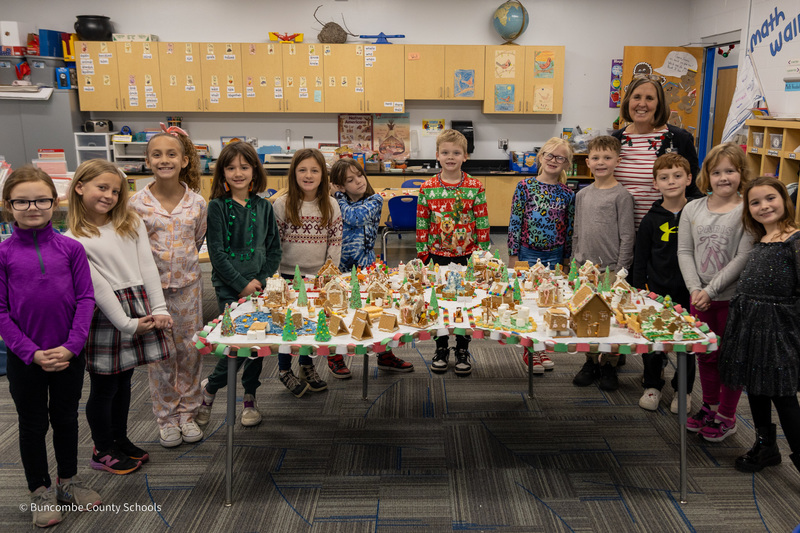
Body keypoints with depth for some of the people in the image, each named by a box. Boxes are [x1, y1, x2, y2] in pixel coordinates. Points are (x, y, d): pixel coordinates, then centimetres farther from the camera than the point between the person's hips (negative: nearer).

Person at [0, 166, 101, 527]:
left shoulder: (71, 248, -5)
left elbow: (86, 299, -4)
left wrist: (71, 346, -13)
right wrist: (31, 352, -13)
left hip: (69, 354, 1)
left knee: (66, 418, 17)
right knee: (33, 424, 13)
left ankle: (67, 481, 37)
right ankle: (40, 491, 31)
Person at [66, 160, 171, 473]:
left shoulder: (131, 224, 7)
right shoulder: (74, 240, -8)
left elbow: (147, 267, 3)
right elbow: (97, 285, -11)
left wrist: (158, 309, -4)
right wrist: (127, 324, -13)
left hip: (140, 307, 5)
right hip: (105, 315, -5)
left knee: (123, 380, 17)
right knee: (104, 386, 6)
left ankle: (120, 439, 33)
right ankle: (103, 451, 23)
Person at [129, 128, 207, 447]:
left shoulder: (197, 203, -4)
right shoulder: (137, 204, -8)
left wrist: (182, 264, 7)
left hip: (188, 286, 1)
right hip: (152, 287, -1)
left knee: (189, 350, 9)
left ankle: (188, 411, 27)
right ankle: (166, 416, 23)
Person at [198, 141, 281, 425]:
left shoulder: (263, 207, 5)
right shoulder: (217, 207, -5)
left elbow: (274, 248, 8)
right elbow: (216, 253, -10)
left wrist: (261, 279, -6)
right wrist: (242, 284, -13)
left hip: (258, 286, 4)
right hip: (228, 287, -4)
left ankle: (249, 398, 25)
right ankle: (209, 386, 19)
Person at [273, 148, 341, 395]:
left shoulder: (331, 205, -2)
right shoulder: (282, 204, -8)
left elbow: (335, 240, 2)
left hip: (318, 274, 2)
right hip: (289, 275, -2)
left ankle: (306, 365, 32)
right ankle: (284, 370, 23)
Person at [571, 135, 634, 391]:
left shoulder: (621, 195, -6)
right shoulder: (582, 194, 9)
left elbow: (626, 237, -8)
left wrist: (620, 270, -11)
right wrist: (575, 262, 12)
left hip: (610, 269, -4)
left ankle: (610, 367, 18)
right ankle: (591, 362, 26)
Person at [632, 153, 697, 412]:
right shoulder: (651, 220, -2)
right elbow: (641, 261, 2)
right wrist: (638, 292, -1)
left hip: (689, 293, 0)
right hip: (656, 292, 0)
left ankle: (683, 390, 27)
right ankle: (652, 386, 27)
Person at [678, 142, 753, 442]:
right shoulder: (692, 209, 3)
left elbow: (743, 258, -14)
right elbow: (684, 252, 1)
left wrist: (710, 290, -18)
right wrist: (694, 289, -11)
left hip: (733, 296, -4)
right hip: (699, 297, 4)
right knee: (705, 354, 16)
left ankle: (727, 416, 23)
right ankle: (709, 406, 35)